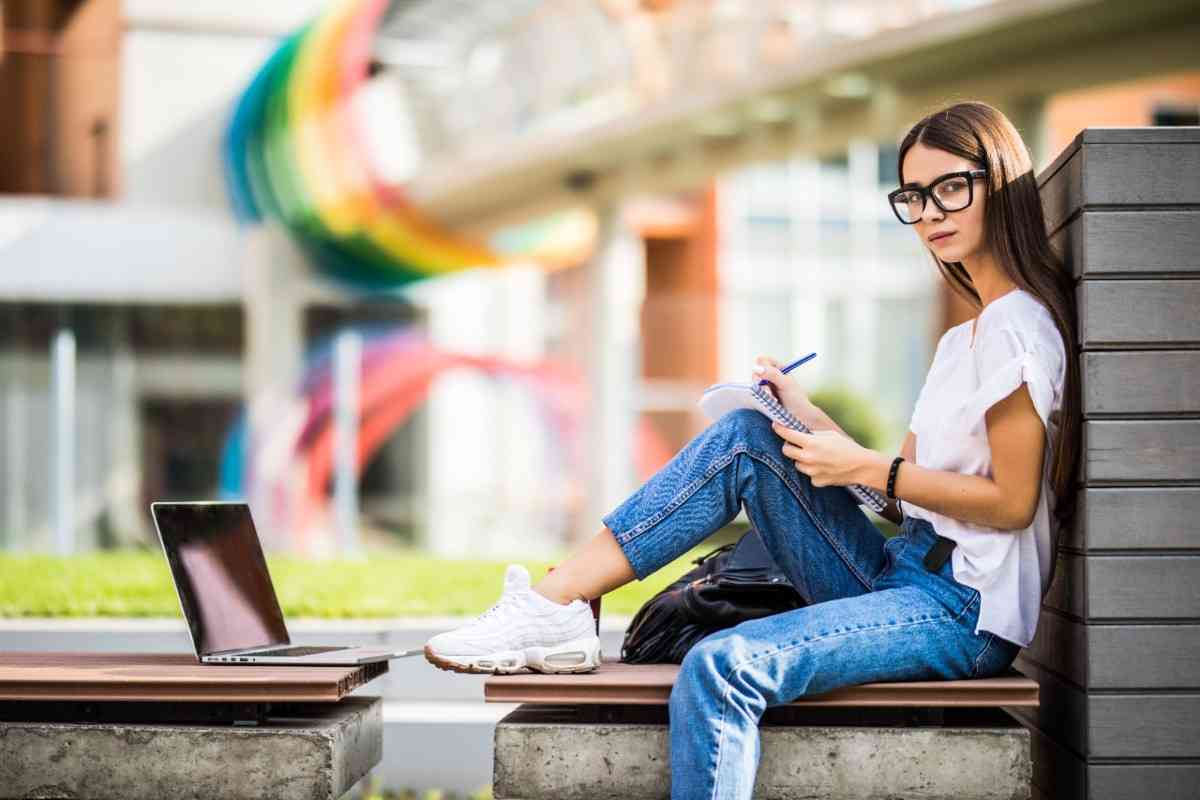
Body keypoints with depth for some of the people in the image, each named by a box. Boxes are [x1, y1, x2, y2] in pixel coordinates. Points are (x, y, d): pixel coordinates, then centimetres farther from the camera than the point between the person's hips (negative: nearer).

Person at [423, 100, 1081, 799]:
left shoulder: (1018, 326, -9)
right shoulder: (963, 341, 21)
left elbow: (1012, 500, -15)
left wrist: (866, 468, -11)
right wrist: (809, 416, 8)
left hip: (965, 611, -9)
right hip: (901, 577, 9)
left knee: (721, 669, -29)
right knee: (744, 438, -2)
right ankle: (557, 603, -9)